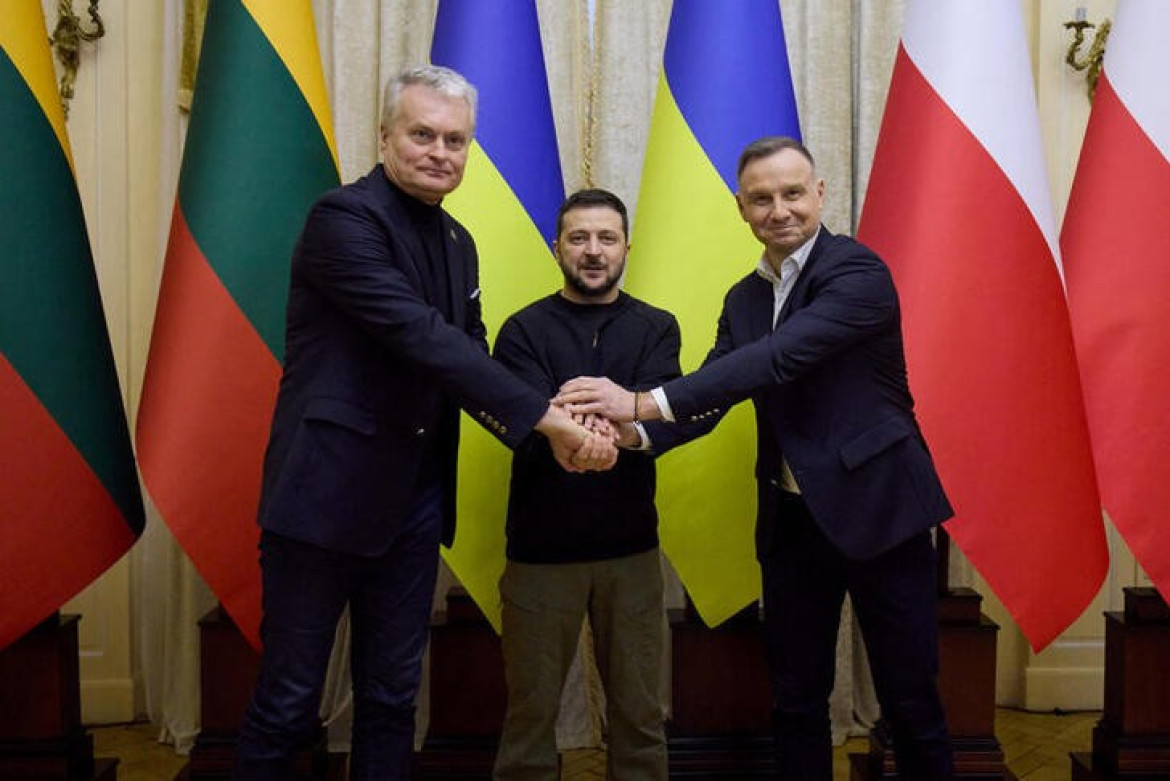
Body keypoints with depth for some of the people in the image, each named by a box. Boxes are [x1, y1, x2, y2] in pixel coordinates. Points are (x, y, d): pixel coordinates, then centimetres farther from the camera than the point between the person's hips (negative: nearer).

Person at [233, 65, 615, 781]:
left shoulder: (458, 241, 11)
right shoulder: (342, 218, -14)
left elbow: (469, 360, 7)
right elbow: (422, 338, -25)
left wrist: (556, 434, -10)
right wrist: (549, 417, -25)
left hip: (414, 500, 7)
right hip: (327, 493, -7)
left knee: (393, 696, 16)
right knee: (290, 701, 5)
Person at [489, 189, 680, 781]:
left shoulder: (656, 328, 6)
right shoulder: (523, 331, 1)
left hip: (631, 546, 2)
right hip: (541, 546, -1)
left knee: (640, 712, 11)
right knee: (531, 711, 9)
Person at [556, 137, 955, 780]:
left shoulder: (857, 271, -12)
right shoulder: (743, 298, 10)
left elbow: (781, 357, -25)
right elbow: (709, 393, 0)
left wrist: (643, 402, -30)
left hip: (876, 510, -6)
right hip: (790, 519, 6)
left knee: (910, 701, 7)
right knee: (796, 700, 15)